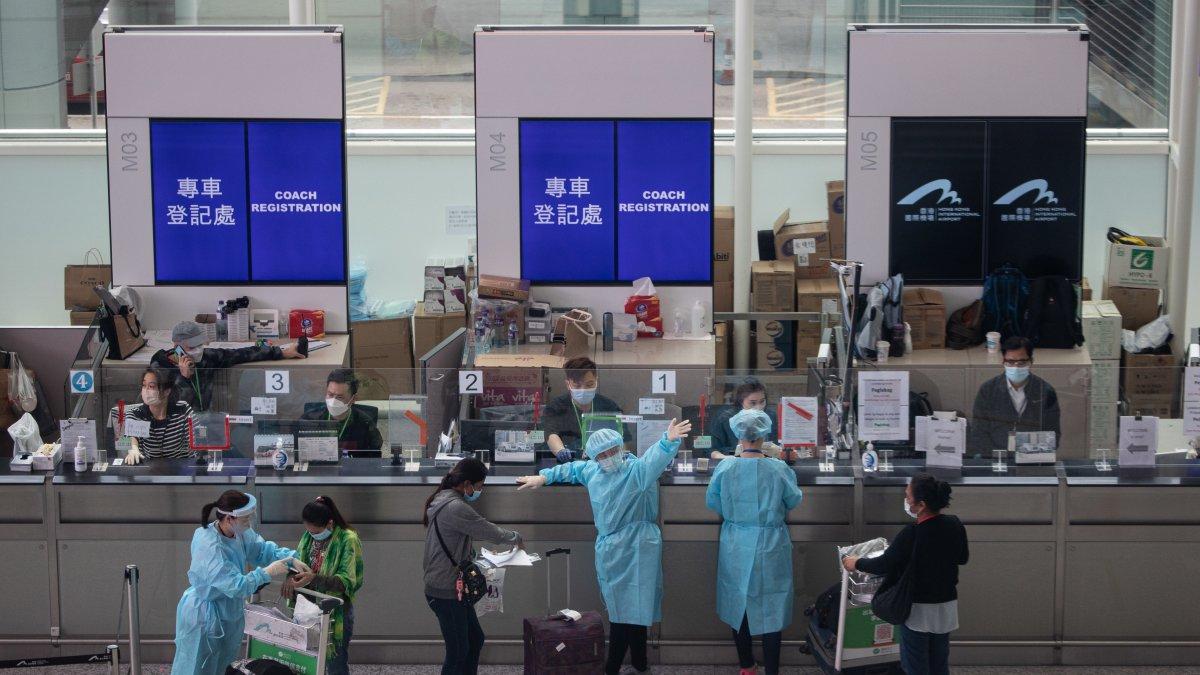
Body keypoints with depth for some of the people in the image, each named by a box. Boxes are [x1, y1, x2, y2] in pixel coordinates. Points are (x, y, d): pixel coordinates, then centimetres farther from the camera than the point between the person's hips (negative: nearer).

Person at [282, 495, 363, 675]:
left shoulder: (347, 540, -16)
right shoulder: (308, 536, 3)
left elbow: (347, 581, -20)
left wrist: (314, 579, -32)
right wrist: (291, 577, -14)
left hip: (335, 613, -6)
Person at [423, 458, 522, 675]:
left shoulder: (442, 501, 10)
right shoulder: (455, 508, -22)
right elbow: (488, 531, -14)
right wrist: (516, 538, 3)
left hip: (452, 588, 10)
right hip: (447, 592, -10)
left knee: (475, 639, 19)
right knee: (458, 651, -1)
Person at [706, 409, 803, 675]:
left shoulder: (725, 468, -13)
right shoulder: (779, 470, -15)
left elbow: (712, 502, 2)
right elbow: (793, 501, 2)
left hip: (736, 548, 2)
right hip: (771, 548, -1)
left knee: (739, 603, 16)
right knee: (771, 607, 7)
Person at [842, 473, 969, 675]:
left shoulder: (912, 534, -26)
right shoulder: (955, 525, -8)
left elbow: (883, 566, -17)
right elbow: (962, 558, 9)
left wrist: (857, 563, 0)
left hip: (918, 609, -5)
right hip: (947, 605, 5)